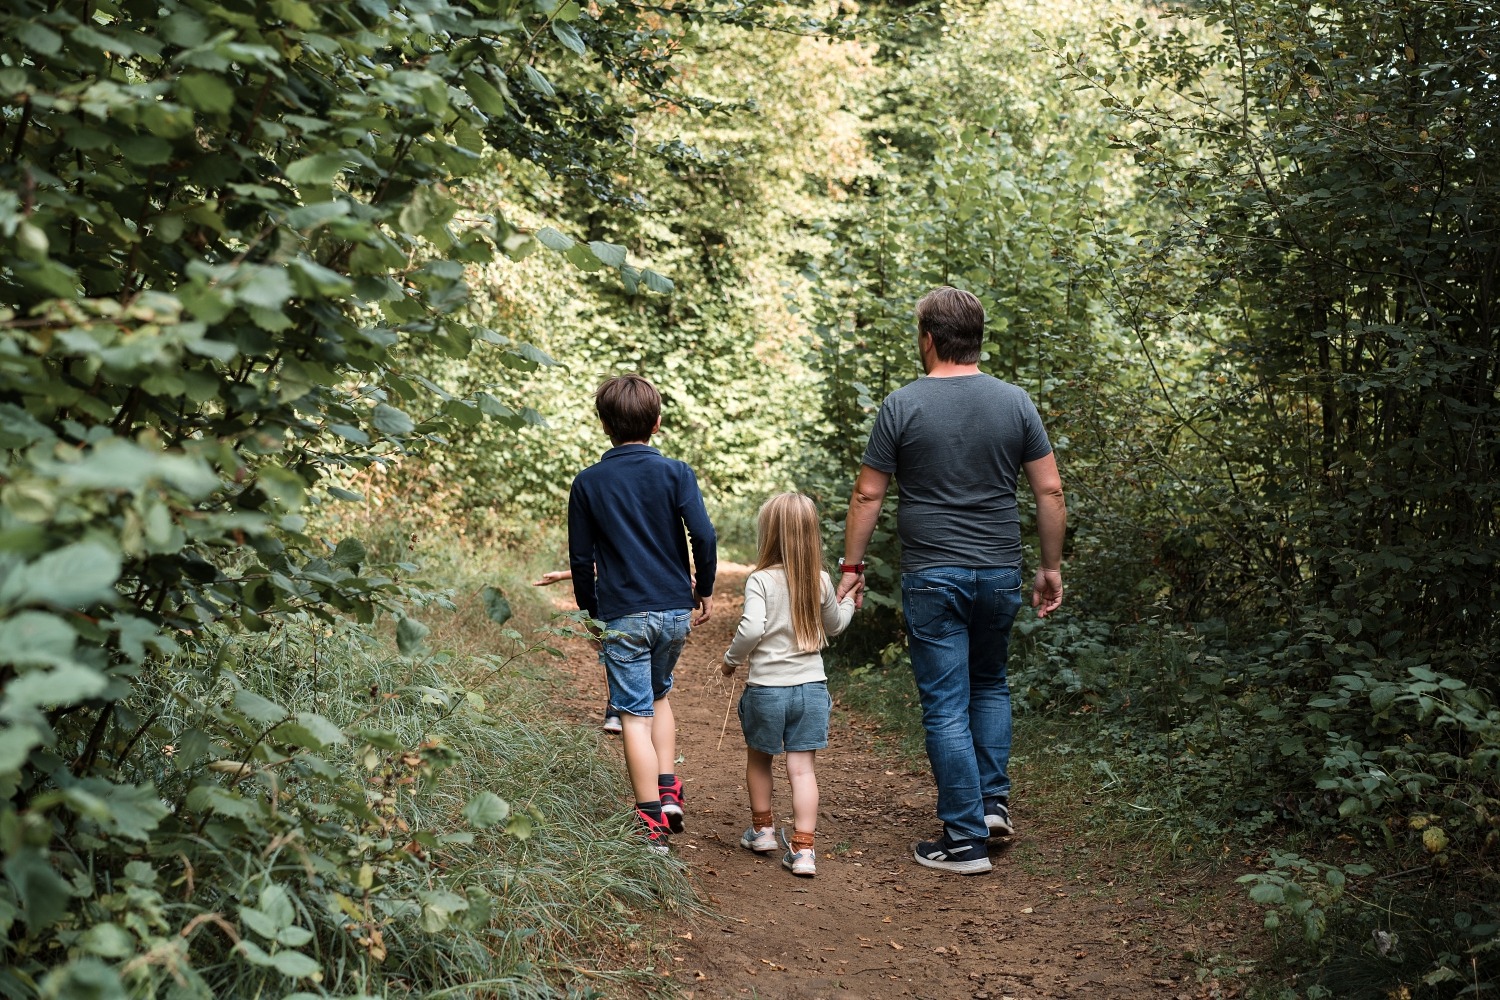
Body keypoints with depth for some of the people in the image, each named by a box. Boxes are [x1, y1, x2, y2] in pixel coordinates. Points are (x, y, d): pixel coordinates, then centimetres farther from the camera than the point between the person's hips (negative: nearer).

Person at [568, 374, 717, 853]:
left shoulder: (588, 482, 0)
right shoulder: (676, 473, -2)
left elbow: (581, 556, 2)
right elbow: (703, 535, -10)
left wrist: (590, 610, 15)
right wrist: (704, 589, 5)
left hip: (622, 614, -2)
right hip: (675, 608, 2)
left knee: (635, 714, 1)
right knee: (659, 695, 25)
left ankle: (652, 822, -1)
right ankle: (669, 791, 16)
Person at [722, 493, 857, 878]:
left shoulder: (761, 580, -12)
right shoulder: (820, 581, 1)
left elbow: (751, 628, -22)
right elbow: (834, 625, 16)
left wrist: (731, 659, -4)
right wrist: (849, 602, 36)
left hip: (767, 687, -2)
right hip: (811, 687, 3)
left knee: (758, 759, 19)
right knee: (802, 767, 3)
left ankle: (762, 829, 34)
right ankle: (803, 849, -3)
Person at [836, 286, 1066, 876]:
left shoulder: (903, 406, -6)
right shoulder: (1015, 403, 2)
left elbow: (868, 494, -4)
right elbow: (1050, 491, 2)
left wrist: (851, 566, 6)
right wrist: (1051, 568, 11)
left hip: (931, 578, -3)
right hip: (1001, 574, 3)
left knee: (946, 706, 2)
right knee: (990, 684, 25)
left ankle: (965, 839, 5)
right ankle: (994, 801, 19)